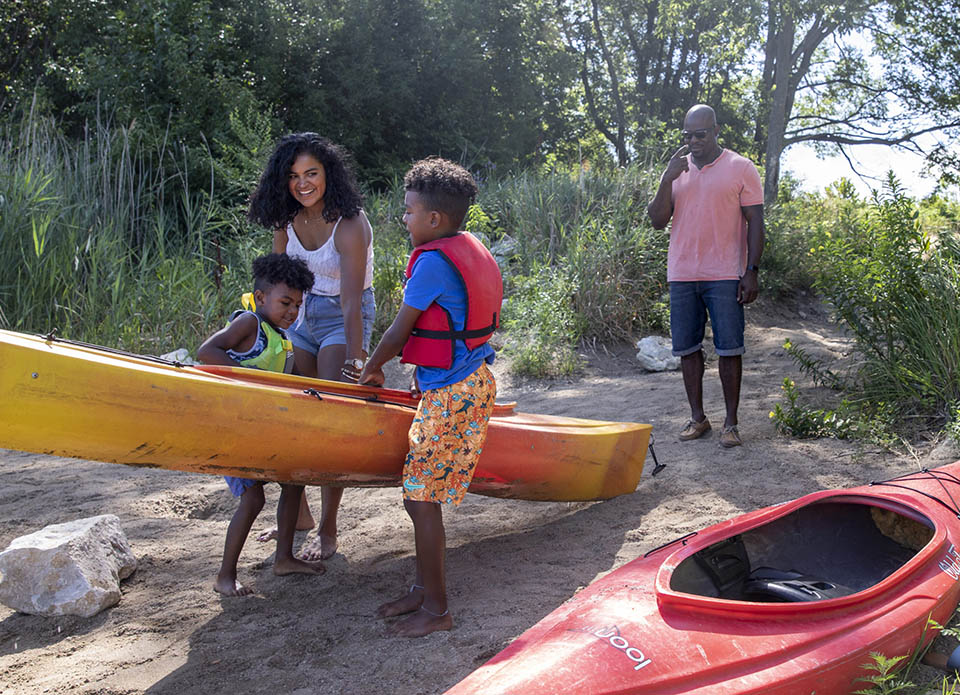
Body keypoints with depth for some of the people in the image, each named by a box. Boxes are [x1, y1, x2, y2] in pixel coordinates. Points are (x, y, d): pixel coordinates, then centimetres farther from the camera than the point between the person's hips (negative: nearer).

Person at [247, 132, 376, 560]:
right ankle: (298, 513, 25)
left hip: (345, 320, -7)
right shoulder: (287, 220, -4)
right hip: (304, 315, 7)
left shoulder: (349, 224, -23)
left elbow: (351, 300, -30)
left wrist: (355, 359, -35)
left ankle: (328, 530, 1)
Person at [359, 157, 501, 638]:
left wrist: (372, 370, 8)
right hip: (471, 381, 10)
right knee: (420, 494, 17)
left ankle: (436, 610, 8)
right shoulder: (471, 251, 12)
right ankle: (424, 589, 27)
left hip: (451, 394, -10)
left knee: (421, 499, -2)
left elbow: (399, 331, -11)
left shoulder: (433, 261, -17)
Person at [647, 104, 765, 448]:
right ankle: (697, 417, 18)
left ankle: (731, 422, 8)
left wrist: (751, 271, -10)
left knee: (729, 349, -1)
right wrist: (667, 180, -8)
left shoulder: (741, 168, 1)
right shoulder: (677, 169, 12)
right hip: (682, 275, 4)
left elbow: (755, 223, -2)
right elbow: (657, 221, 5)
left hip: (725, 276, -4)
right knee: (687, 348, 7)